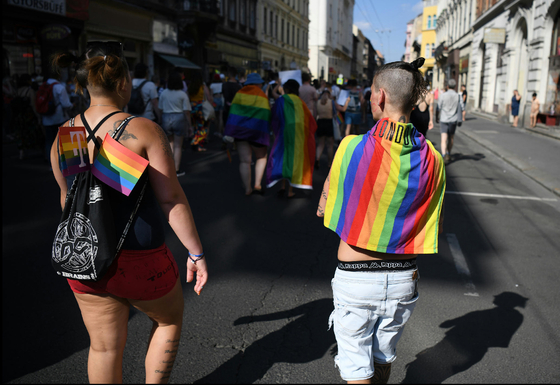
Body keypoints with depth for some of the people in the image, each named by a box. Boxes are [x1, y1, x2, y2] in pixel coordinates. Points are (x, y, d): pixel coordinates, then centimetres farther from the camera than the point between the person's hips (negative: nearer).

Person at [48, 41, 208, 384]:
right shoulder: (144, 130, -15)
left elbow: (67, 199, 13)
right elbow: (172, 198, -17)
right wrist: (196, 253, -9)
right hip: (139, 259, -4)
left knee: (104, 348, 19)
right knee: (169, 319, 24)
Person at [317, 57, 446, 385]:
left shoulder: (353, 148, -17)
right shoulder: (432, 159, -6)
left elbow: (323, 210, -5)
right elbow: (432, 230, 3)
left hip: (356, 277, -4)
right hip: (404, 278, 4)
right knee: (384, 358, 27)